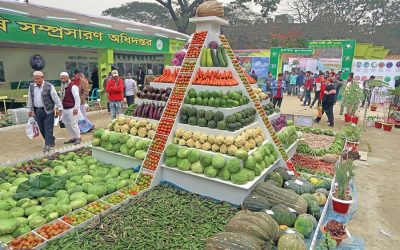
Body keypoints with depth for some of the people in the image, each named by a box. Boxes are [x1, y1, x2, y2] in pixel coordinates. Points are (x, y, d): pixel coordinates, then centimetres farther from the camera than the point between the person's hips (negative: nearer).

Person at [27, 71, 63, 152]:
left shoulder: (49, 86, -9)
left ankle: (47, 145, 1)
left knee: (48, 128, -3)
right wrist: (30, 110, 17)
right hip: (37, 111, 5)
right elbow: (30, 99, 15)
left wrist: (60, 108, -11)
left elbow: (56, 98, -9)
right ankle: (51, 140, 28)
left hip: (48, 110, -5)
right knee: (42, 128, 11)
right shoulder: (31, 86, 7)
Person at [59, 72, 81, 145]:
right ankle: (73, 138, 25)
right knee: (67, 124, 14)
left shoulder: (73, 86, -15)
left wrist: (76, 108, -21)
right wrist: (61, 107, 18)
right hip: (65, 109, 10)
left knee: (73, 124, -5)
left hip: (71, 109, -10)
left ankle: (78, 138, 10)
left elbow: (77, 98, -19)